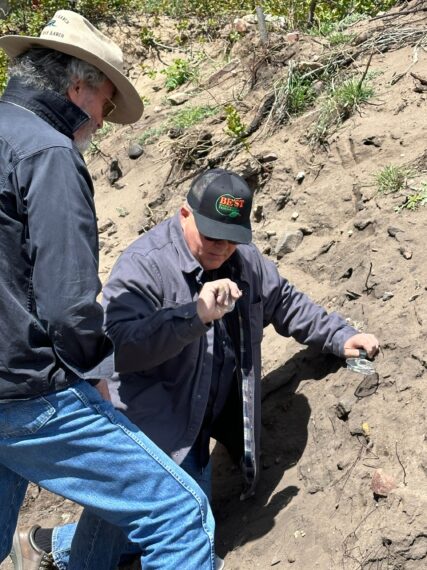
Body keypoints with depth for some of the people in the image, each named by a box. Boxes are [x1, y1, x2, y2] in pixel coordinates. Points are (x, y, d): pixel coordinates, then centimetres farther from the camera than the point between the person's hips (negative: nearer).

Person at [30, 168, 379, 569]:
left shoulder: (244, 260, 3)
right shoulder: (143, 265, -21)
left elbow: (285, 302, 20)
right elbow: (119, 346, -33)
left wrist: (340, 337, 13)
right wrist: (195, 314, -41)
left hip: (198, 429, 8)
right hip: (153, 428, -8)